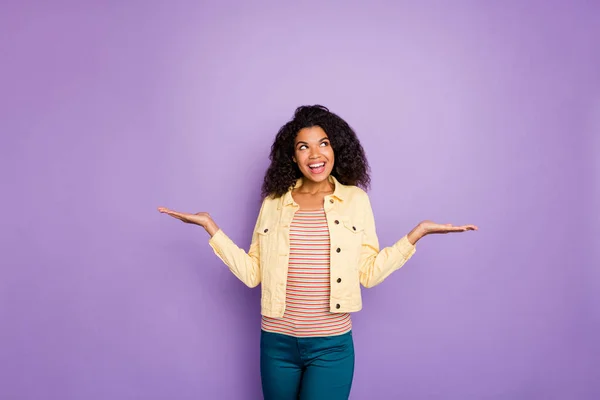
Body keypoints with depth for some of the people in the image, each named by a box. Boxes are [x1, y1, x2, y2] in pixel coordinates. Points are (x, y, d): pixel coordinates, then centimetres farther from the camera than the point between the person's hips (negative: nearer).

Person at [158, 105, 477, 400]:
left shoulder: (356, 199, 0)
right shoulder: (273, 203, 3)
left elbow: (369, 273, -1)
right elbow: (252, 273, 0)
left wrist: (416, 234, -6)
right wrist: (210, 226, -2)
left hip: (331, 346, -1)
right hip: (276, 342, 2)